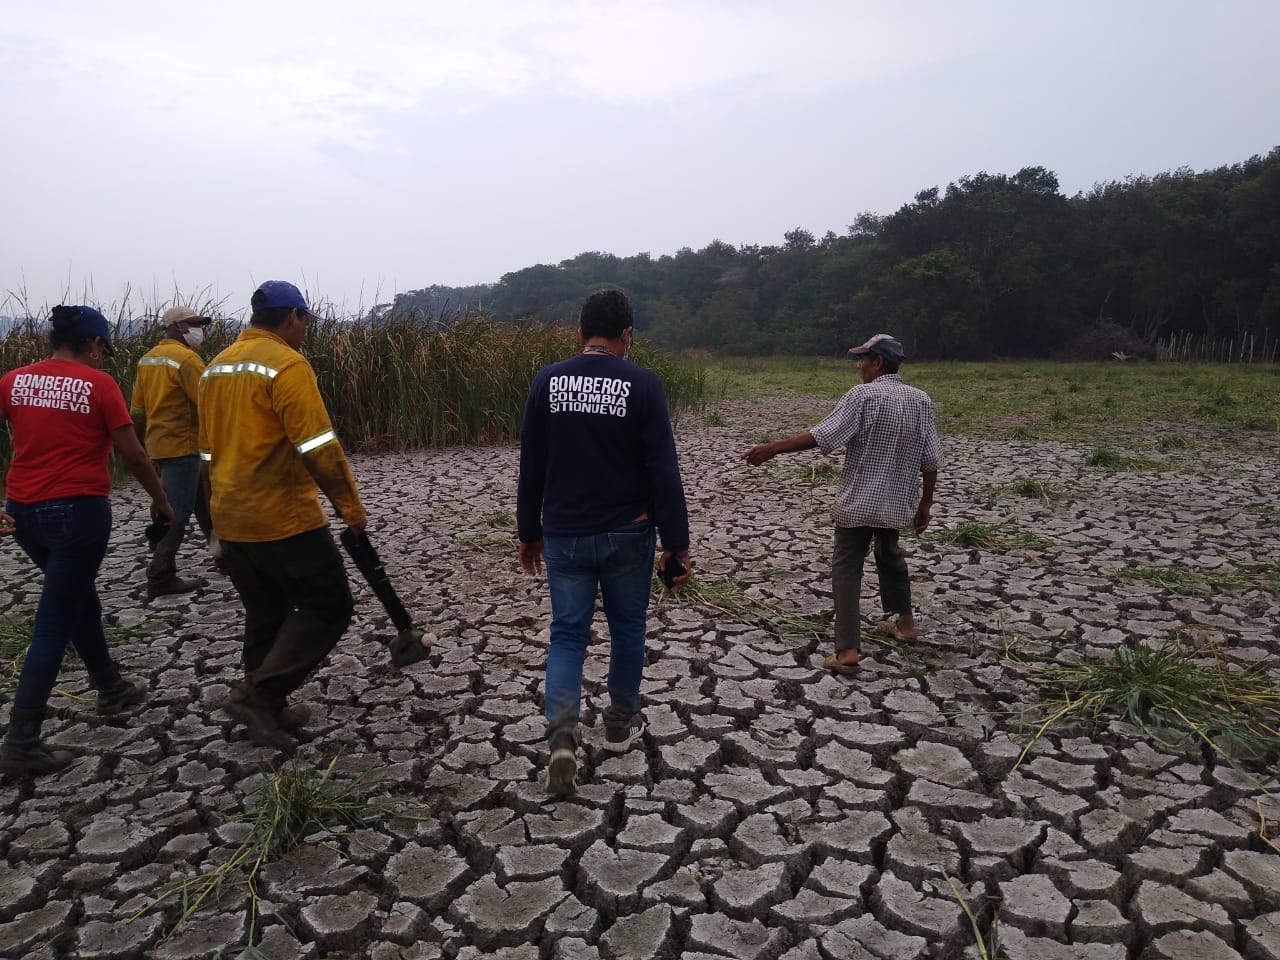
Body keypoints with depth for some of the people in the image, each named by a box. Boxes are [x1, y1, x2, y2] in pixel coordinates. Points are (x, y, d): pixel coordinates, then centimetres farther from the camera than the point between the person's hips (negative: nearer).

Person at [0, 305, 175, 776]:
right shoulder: (99, 384, -9)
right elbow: (133, 455, -7)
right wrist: (160, 499, 7)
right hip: (79, 511, -6)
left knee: (77, 598, 24)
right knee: (53, 625, 0)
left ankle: (111, 689, 39)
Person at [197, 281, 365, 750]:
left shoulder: (216, 366, 12)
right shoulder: (287, 364, -14)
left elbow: (209, 449, 19)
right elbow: (319, 447, -21)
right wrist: (351, 504, -12)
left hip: (231, 521, 9)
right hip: (284, 519, -9)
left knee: (265, 615, 19)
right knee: (328, 606, 2)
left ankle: (268, 709, 27)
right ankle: (257, 692, -3)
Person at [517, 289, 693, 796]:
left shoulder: (546, 380, -2)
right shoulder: (643, 384, -9)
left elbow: (531, 467, 2)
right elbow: (664, 472, -12)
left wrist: (529, 532, 12)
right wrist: (677, 542, -6)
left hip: (564, 536, 2)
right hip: (627, 534, -1)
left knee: (567, 634, 10)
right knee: (627, 629, 17)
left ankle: (562, 734, -6)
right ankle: (621, 724, 32)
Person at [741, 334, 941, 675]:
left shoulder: (863, 395, -15)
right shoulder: (921, 400, 2)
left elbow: (822, 436, -23)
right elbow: (931, 459, 3)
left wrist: (772, 448, -19)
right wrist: (925, 503, 13)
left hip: (859, 500, -6)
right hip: (897, 502, 6)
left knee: (846, 569, -1)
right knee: (890, 556, 28)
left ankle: (848, 650, -9)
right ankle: (904, 621, 43)